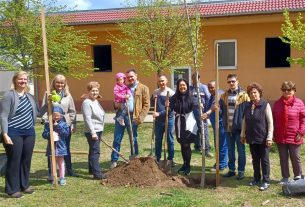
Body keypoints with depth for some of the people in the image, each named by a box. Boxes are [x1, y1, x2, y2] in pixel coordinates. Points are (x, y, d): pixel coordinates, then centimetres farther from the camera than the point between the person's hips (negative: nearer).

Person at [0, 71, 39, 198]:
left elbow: (37, 112, 23)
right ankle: (12, 190, 10)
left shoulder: (30, 96, 12)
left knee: (26, 160, 13)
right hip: (14, 133, -6)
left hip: (29, 133, 6)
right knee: (14, 161, 0)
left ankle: (24, 185, 26)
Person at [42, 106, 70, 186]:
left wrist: (58, 126, -17)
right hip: (51, 146, 1)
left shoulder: (63, 124, -2)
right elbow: (44, 134, -2)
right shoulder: (48, 124, 0)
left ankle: (62, 178, 20)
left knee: (61, 163, 11)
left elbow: (66, 133, -14)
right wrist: (49, 134, -23)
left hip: (60, 146, -1)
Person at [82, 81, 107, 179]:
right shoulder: (87, 103, -14)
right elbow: (87, 119, -21)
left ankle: (92, 169, 29)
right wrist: (93, 132, -24)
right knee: (95, 151, -11)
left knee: (93, 150, 18)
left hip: (98, 130, 10)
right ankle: (97, 173, -10)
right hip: (92, 131, -10)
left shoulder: (96, 102, 14)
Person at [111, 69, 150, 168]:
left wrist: (140, 118, -12)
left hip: (132, 117, -4)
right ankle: (114, 160, 15)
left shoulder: (143, 88, 1)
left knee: (133, 140, 6)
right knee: (117, 139, 6)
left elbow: (146, 105, -4)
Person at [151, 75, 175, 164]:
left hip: (169, 119, -4)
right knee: (158, 140, 12)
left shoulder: (171, 93, -8)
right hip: (158, 120, 4)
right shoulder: (155, 92, 7)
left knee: (170, 140, 5)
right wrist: (153, 99, -5)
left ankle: (170, 159, 15)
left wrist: (160, 113, -20)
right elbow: (152, 104, 16)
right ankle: (157, 158, 22)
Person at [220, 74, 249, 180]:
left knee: (241, 150, 7)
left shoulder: (243, 95, -7)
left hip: (239, 127, -5)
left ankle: (241, 171, 17)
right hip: (228, 127, 5)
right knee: (230, 150, 14)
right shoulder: (224, 95, 9)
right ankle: (231, 170, 26)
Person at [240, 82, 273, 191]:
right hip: (251, 138, 5)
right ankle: (256, 178, 28)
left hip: (263, 138, -5)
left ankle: (266, 181, 15)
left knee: (264, 160, 5)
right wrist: (243, 135, 12)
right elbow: (244, 121, 12)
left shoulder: (265, 105, -10)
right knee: (255, 159, 15)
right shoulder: (247, 106, 5)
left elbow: (270, 122, -11)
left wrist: (269, 137, -14)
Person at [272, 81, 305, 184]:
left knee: (295, 158, 8)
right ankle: (285, 177, 24)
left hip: (294, 137, -3)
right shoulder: (277, 103, 5)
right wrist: (273, 133, 4)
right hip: (280, 137, 3)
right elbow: (273, 119, 8)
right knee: (283, 158, 12)